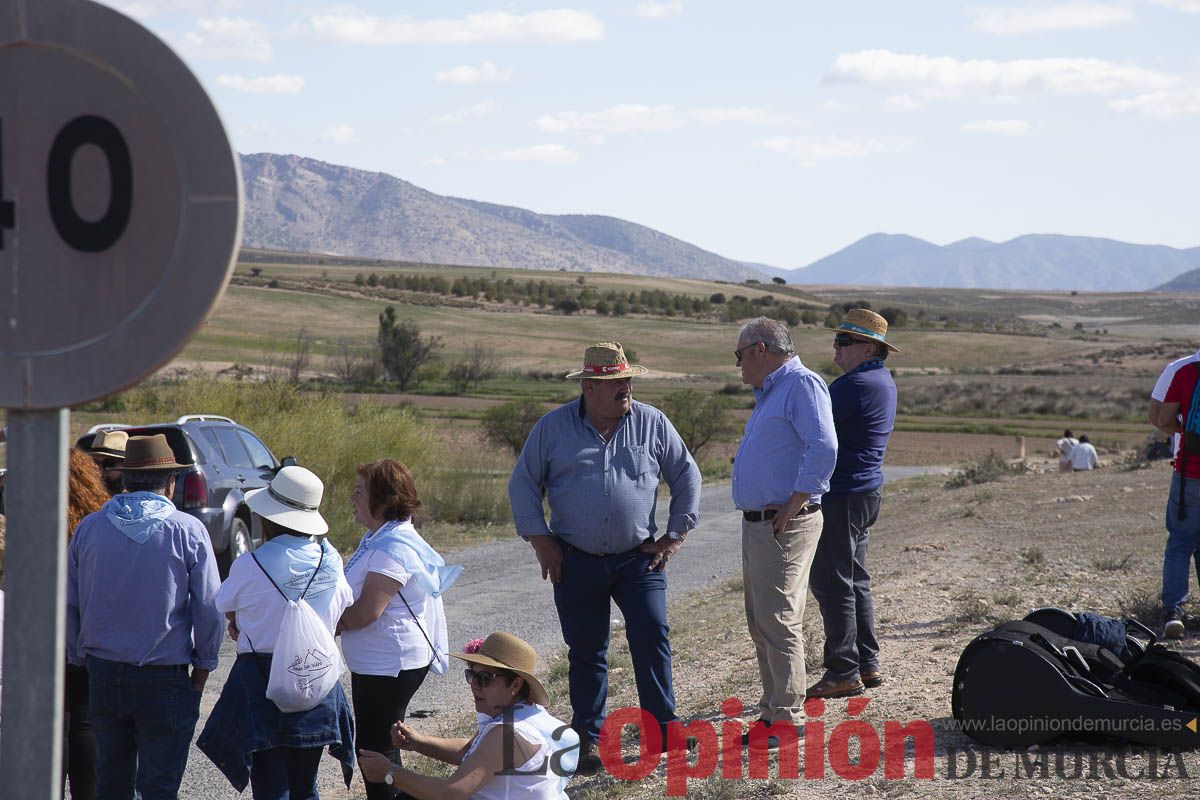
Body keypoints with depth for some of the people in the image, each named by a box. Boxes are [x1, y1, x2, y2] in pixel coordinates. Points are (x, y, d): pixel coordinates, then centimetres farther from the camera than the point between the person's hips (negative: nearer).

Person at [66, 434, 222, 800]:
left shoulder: (88, 527, 2)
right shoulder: (188, 531, -8)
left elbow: (70, 604, 8)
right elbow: (209, 609, -6)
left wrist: (80, 657, 20)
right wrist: (203, 667, 6)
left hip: (104, 674, 3)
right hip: (165, 679, -3)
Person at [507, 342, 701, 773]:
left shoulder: (652, 423, 1)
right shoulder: (553, 428, 0)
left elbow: (686, 477, 9)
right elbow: (522, 484, 6)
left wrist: (675, 535, 5)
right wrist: (541, 541, 0)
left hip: (639, 558, 0)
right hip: (577, 562, 0)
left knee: (651, 636, -10)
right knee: (586, 652, 5)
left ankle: (663, 728, 1)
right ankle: (587, 740, 15)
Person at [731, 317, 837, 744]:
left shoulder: (802, 384, -11)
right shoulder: (769, 392, 21)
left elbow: (823, 448, -23)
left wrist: (791, 509, -21)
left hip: (785, 527, -10)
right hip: (757, 524, 10)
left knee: (778, 622, -9)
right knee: (761, 623, 14)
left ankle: (788, 718, -6)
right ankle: (772, 710, 21)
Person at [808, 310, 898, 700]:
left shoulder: (856, 384, -19)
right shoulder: (883, 382, 15)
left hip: (842, 495, -11)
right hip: (868, 491, 11)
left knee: (833, 584, -6)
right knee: (854, 582, 16)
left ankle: (843, 672, -4)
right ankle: (867, 665, 21)